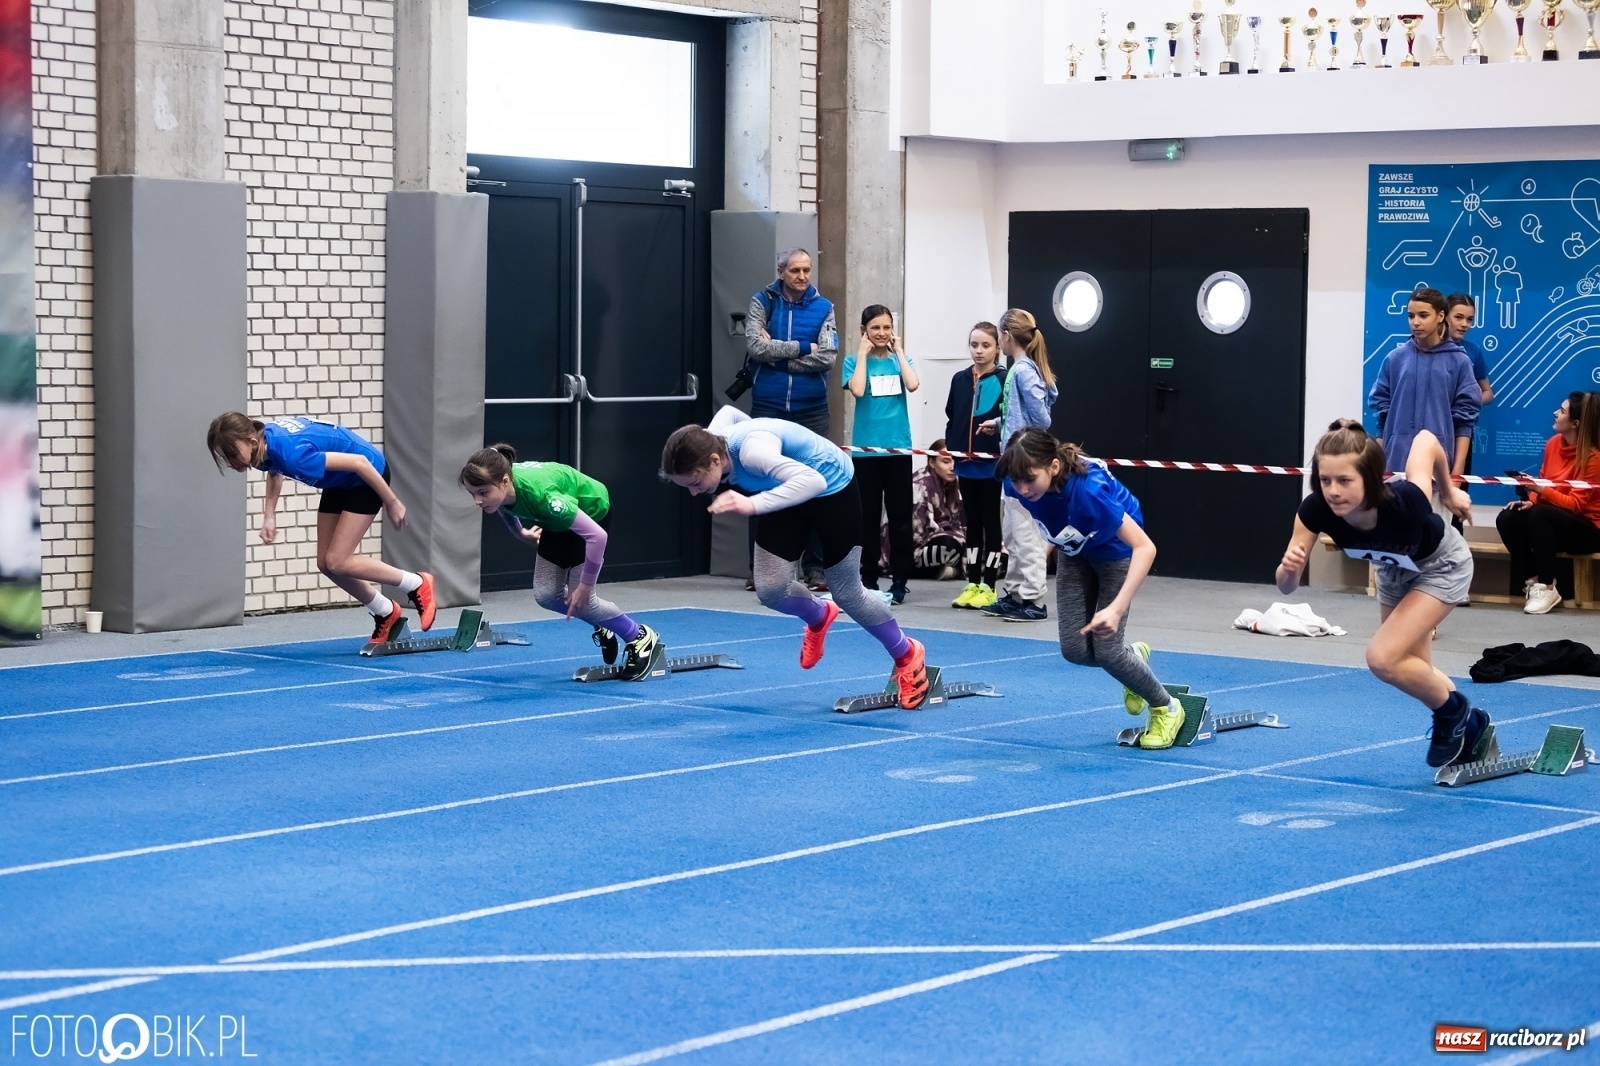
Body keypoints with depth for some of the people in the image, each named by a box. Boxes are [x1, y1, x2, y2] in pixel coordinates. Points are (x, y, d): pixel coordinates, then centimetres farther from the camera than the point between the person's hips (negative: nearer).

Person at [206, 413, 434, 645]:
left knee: (337, 562, -11)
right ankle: (386, 615, 24)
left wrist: (391, 502, -20)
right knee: (326, 563, 5)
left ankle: (417, 585, 6)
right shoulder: (264, 440, -13)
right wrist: (269, 516, 3)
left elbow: (360, 463, -31)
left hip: (367, 476, -8)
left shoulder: (293, 453, -38)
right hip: (339, 482, 8)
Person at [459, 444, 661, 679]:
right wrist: (521, 534, 4)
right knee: (546, 594, -2)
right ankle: (602, 630, 24)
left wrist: (585, 585, -30)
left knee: (580, 600, -10)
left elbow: (597, 535, -39)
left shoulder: (539, 494, -45)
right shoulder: (500, 488, -26)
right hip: (556, 521, 6)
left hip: (591, 512, -6)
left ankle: (640, 638, 13)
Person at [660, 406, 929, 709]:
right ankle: (819, 618, 31)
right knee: (770, 588, -4)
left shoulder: (751, 450, -42)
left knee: (846, 593, 5)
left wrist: (752, 504, -64)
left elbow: (812, 481, -55)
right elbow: (728, 412, 6)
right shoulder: (708, 446, -18)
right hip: (787, 489, 7)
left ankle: (907, 655, 30)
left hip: (831, 485, -6)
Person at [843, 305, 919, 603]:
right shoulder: (854, 360, 3)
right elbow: (857, 390, -16)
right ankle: (869, 578, 12)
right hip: (866, 448, -1)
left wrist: (898, 350, -4)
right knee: (868, 517, 4)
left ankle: (899, 580, 7)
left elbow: (913, 385, -11)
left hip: (898, 447, 1)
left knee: (900, 517, 2)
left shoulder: (900, 358, 9)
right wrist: (863, 353, -8)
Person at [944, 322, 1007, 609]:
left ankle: (989, 587, 9)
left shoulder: (1004, 380, -5)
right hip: (965, 463, 5)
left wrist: (998, 424, -23)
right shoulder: (960, 380, 8)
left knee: (991, 523, 3)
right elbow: (951, 419, 11)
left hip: (992, 463, -4)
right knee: (972, 523, 12)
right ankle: (972, 584, 18)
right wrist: (950, 454, 7)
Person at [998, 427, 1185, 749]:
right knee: (1075, 649, -2)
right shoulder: (1018, 485, -28)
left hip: (1116, 550, -5)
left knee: (1105, 649, -12)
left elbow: (1145, 547, -45)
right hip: (1074, 551, 5)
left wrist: (1116, 608, -55)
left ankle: (1167, 709, 14)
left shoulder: (1087, 488, -44)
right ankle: (1133, 656, 32)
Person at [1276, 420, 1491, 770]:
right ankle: (1469, 727, 43)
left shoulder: (1404, 503, -43)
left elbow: (1426, 440, -24)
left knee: (1383, 658, -20)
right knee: (1414, 674, 18)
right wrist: (1289, 568, -49)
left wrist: (1449, 491, -7)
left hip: (1441, 566, -5)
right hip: (1394, 570, 5)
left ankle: (1455, 714, 6)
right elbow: (1286, 587, -26)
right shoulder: (1316, 510, -34)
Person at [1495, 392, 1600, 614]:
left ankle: (1546, 588, -25)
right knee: (1506, 519, -16)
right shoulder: (1553, 443, 0)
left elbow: (1575, 504, -23)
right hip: (1554, 520, 7)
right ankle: (1532, 580, -9)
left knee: (1539, 514, -34)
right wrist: (1531, 500, -11)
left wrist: (1541, 492, -36)